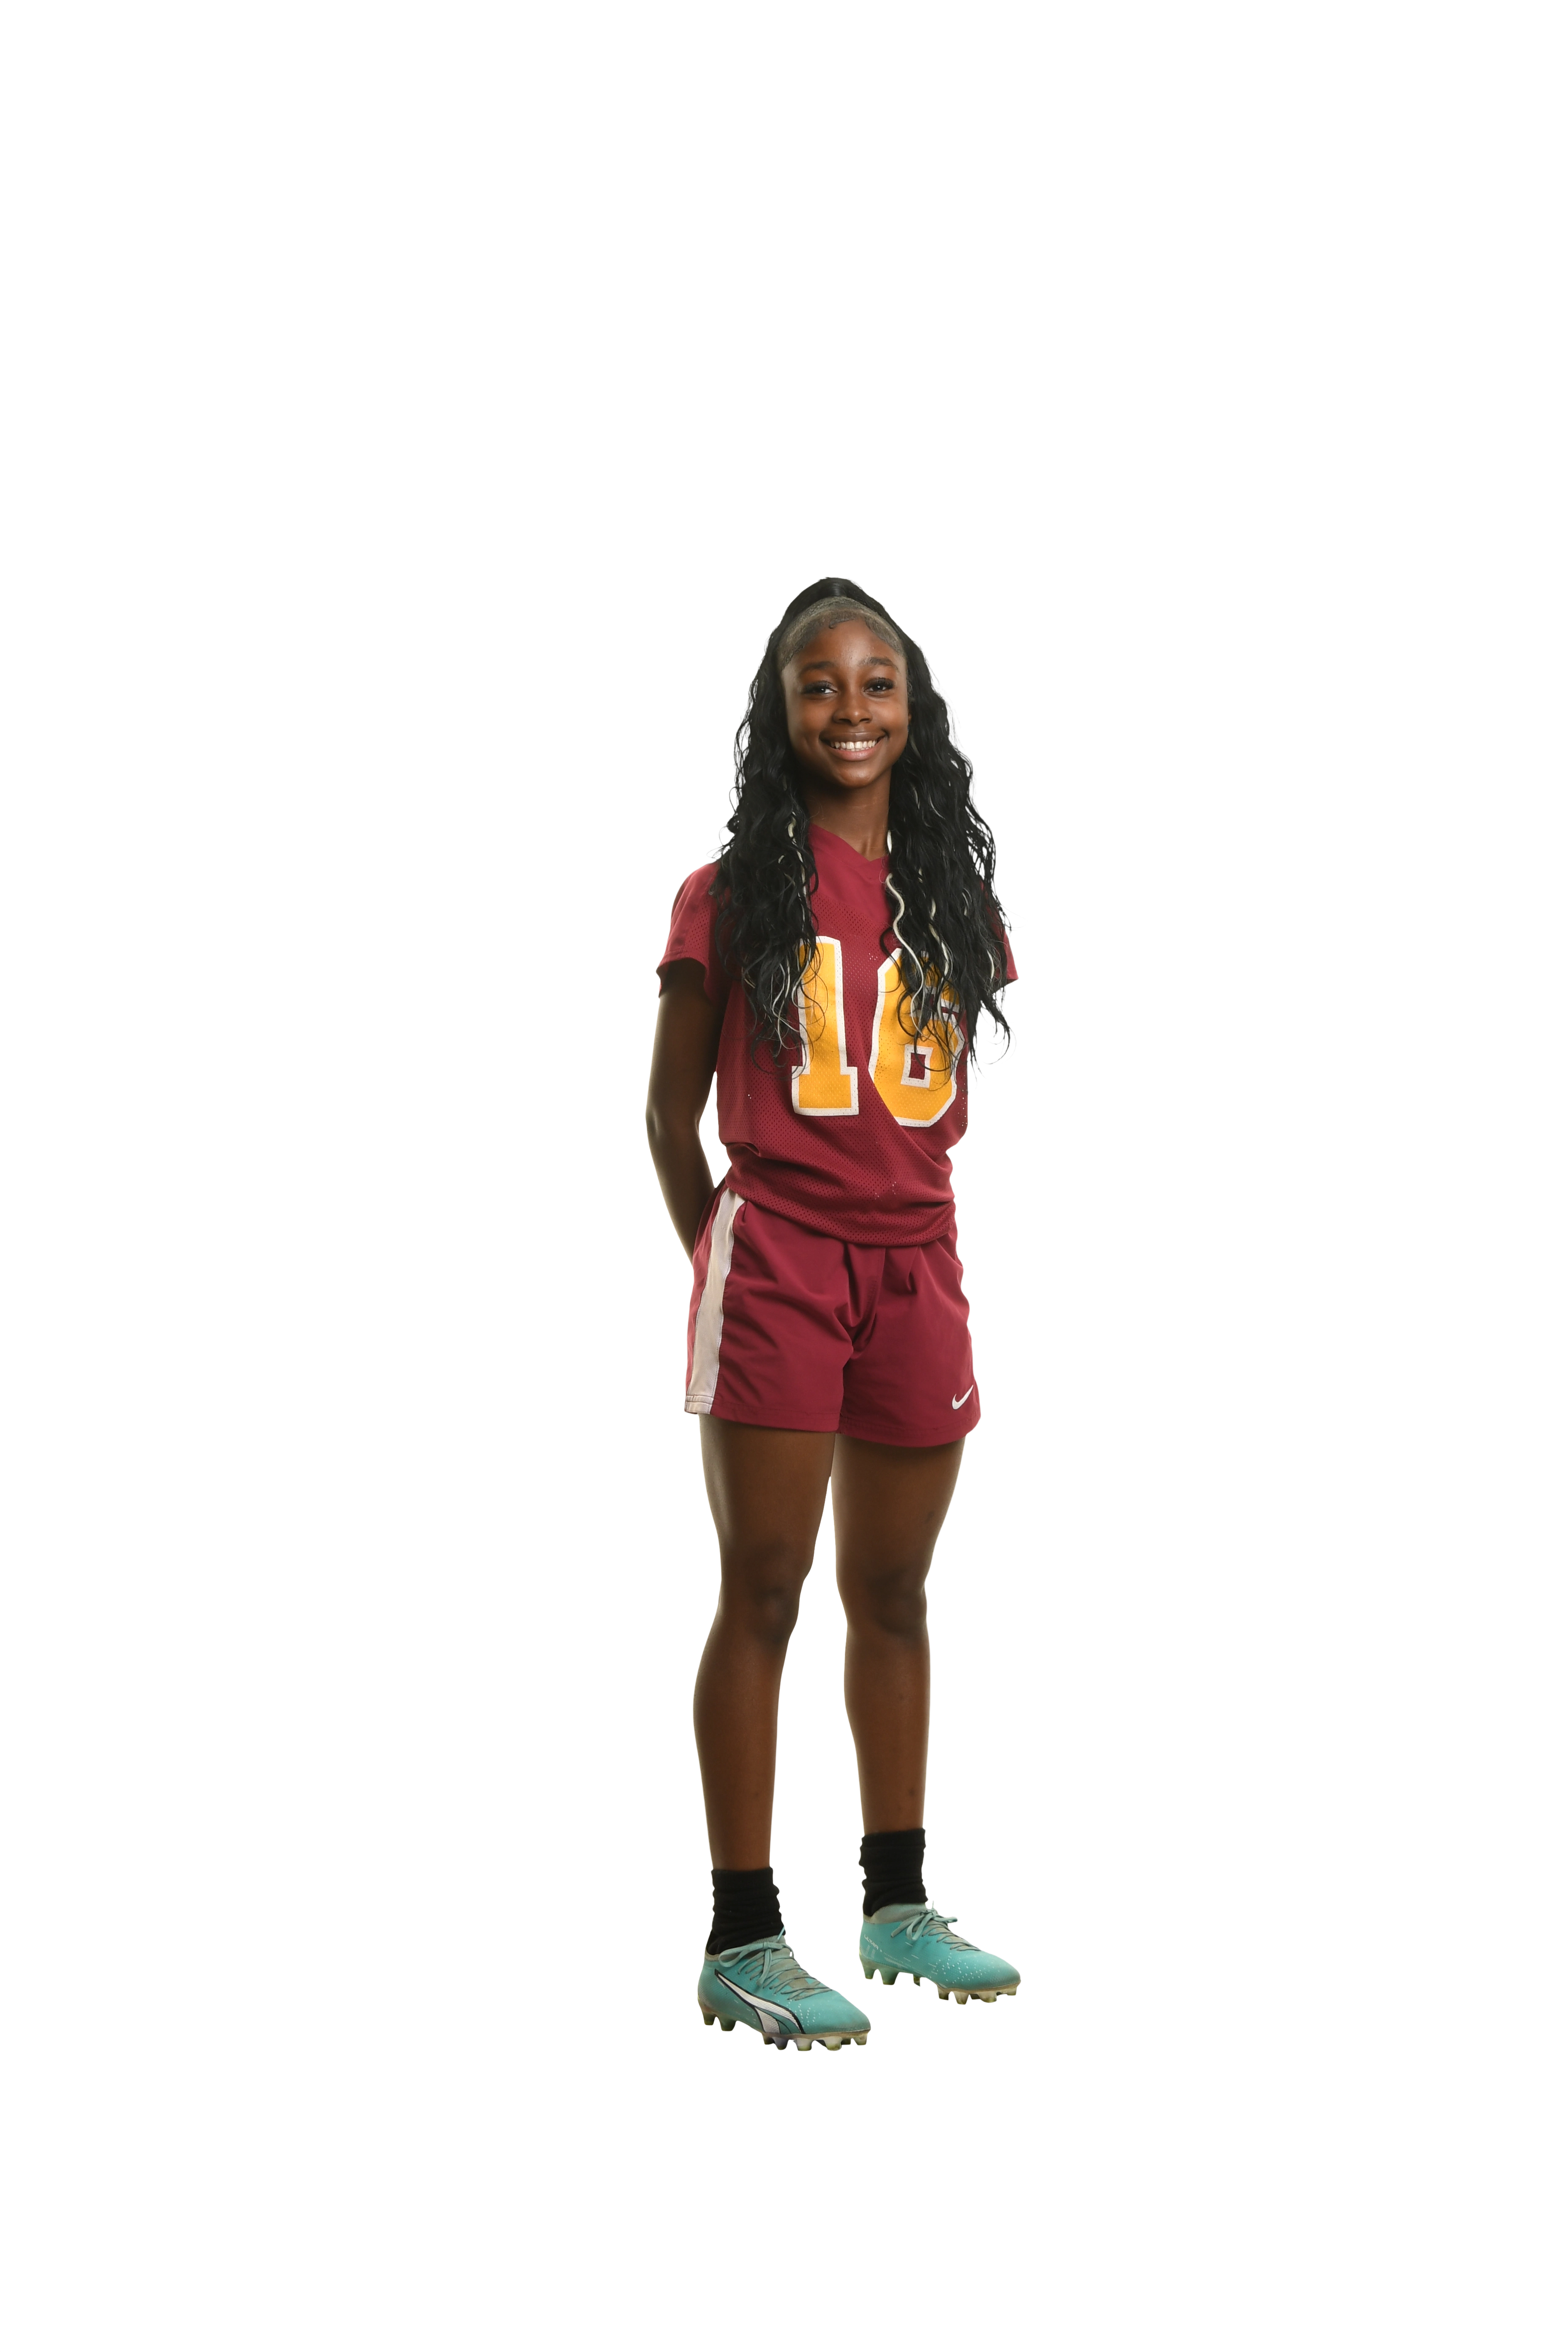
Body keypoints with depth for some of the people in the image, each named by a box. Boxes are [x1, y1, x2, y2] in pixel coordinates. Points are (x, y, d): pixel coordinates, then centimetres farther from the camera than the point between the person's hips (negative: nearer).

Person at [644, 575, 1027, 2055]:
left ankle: (898, 1907, 25)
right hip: (775, 1256, -4)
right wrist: (716, 1257, 3)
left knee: (894, 1595, 12)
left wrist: (904, 1216, 12)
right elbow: (672, 1111, 3)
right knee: (764, 1594, -3)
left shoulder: (960, 892, 10)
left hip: (918, 1266, 4)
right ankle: (742, 1945, 2)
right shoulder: (734, 888, -1)